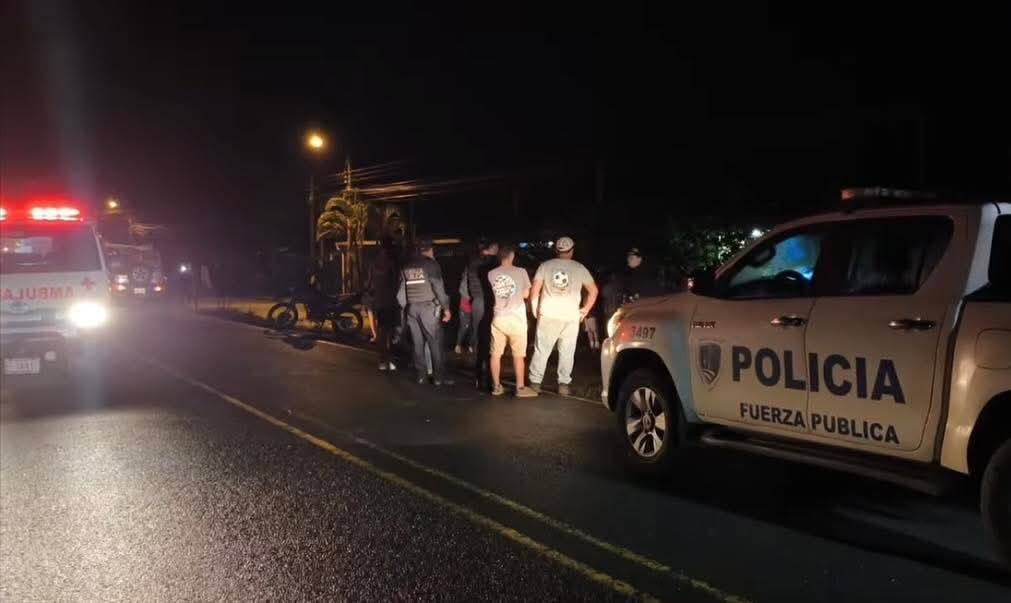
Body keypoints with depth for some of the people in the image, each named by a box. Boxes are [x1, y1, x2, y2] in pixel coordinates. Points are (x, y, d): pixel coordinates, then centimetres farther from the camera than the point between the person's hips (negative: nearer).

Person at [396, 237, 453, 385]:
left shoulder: (407, 266, 12)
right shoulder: (431, 264, -6)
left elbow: (401, 290, 13)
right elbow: (438, 288, -10)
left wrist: (405, 307, 21)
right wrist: (446, 307, -6)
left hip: (411, 308, 5)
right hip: (428, 307, -5)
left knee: (417, 343, 10)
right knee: (435, 342, -3)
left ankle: (421, 375, 12)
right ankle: (439, 376, -4)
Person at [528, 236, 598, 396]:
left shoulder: (545, 266, 1)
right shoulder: (579, 268, 4)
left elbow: (534, 290, -2)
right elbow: (593, 290, 6)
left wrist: (535, 309, 9)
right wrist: (585, 309, 13)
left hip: (547, 316, 0)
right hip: (571, 317, 0)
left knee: (541, 351, 7)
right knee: (567, 353, 7)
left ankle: (535, 382, 9)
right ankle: (564, 384, 7)